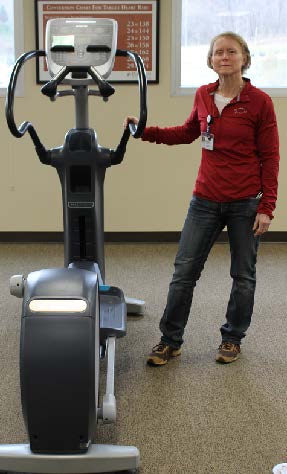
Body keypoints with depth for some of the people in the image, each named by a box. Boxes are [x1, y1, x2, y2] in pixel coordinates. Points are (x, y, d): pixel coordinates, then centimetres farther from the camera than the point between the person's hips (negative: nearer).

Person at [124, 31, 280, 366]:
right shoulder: (203, 96, 4)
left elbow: (270, 157, -5)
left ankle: (232, 338, 30)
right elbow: (188, 132, 20)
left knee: (243, 275, 10)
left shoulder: (259, 101, -7)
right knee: (184, 270, 5)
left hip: (246, 203, -3)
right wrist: (145, 130, 10)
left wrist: (267, 207, -9)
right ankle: (170, 341, 18)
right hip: (206, 200, 3)